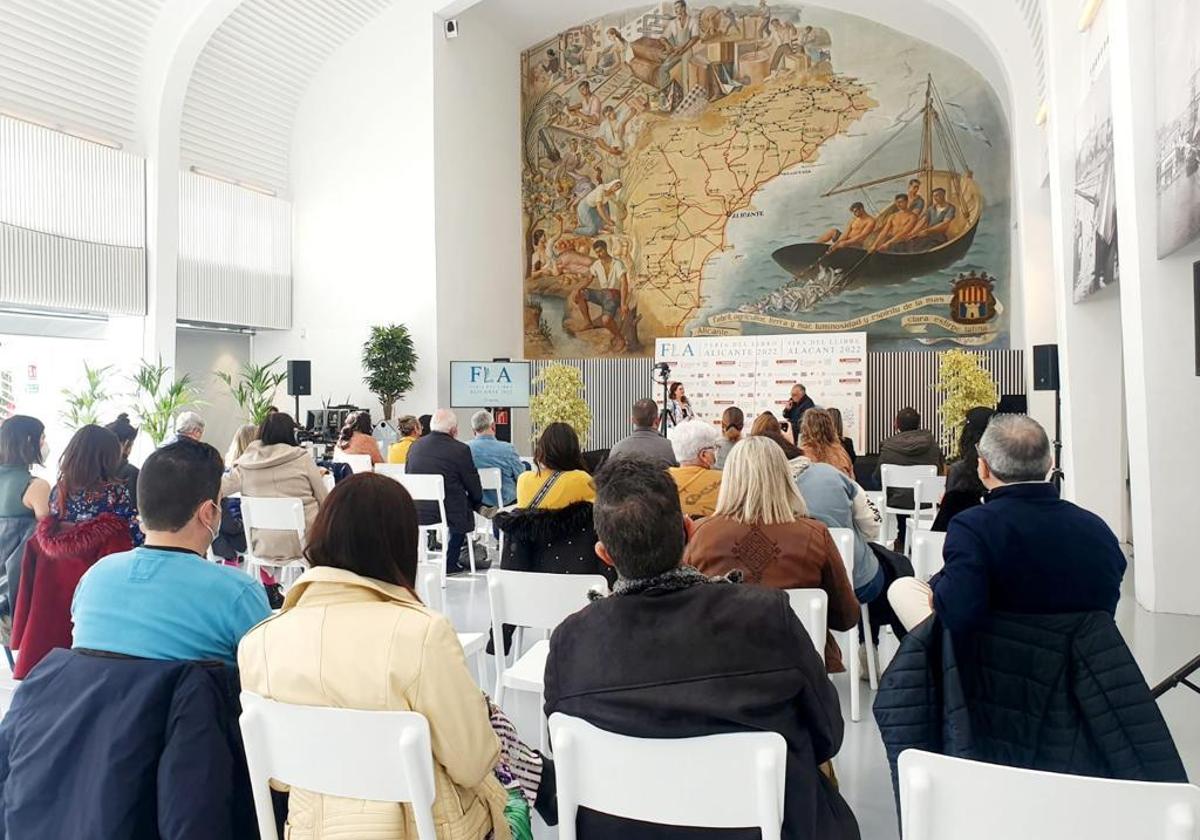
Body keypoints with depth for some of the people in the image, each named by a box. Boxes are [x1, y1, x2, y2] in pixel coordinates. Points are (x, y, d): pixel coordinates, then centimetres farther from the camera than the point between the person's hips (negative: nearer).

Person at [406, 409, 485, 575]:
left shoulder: (415, 446, 3)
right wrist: (476, 502, 16)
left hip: (415, 513, 5)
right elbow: (475, 490, -6)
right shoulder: (460, 449, -12)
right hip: (448, 513, -5)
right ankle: (450, 563, 27)